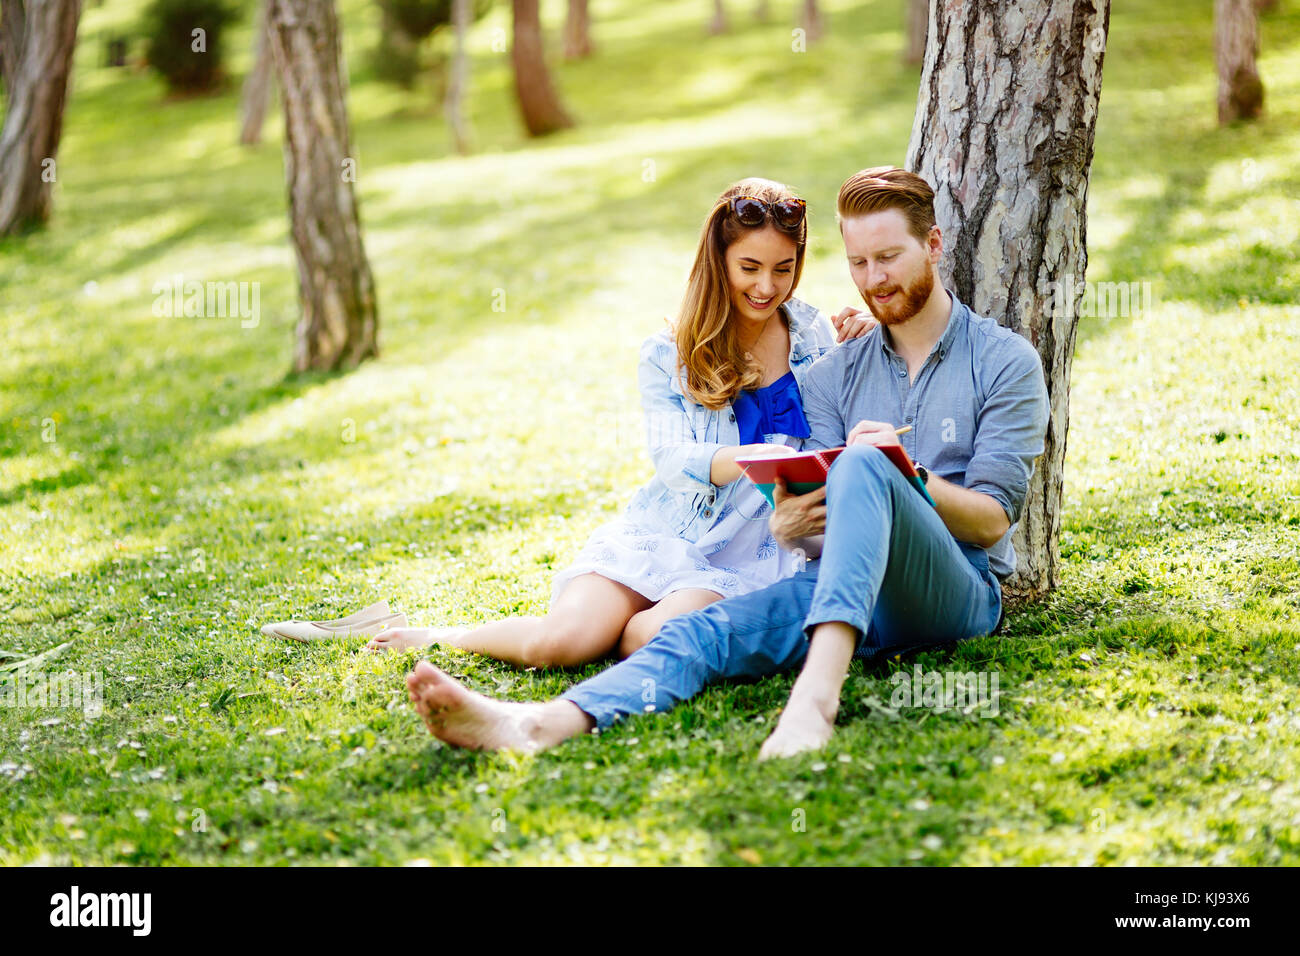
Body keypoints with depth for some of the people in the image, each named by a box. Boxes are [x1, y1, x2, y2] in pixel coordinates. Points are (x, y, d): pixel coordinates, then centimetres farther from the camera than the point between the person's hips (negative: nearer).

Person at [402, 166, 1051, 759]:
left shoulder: (1004, 361, 8)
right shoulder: (834, 375, 20)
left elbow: (992, 520, 0)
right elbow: (822, 518, 10)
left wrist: (906, 473, -17)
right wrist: (787, 526, -14)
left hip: (957, 590, -4)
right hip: (840, 588, 4)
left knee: (862, 469, -34)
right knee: (705, 630, -25)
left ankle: (818, 689, -52)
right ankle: (535, 725, -48)